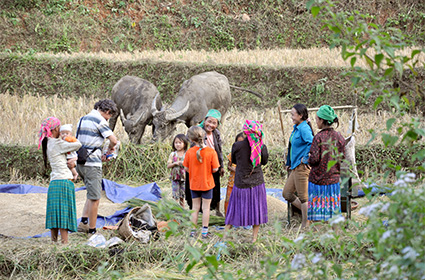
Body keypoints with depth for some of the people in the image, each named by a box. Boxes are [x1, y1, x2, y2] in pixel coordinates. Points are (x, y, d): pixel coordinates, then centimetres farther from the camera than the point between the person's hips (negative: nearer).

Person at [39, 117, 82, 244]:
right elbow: (78, 145, -11)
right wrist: (75, 141, 8)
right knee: (64, 213, -7)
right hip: (63, 181, -8)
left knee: (55, 213, 10)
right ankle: (64, 242, -7)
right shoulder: (57, 143, -12)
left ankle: (54, 240, 13)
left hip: (53, 182, 8)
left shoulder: (48, 144, 13)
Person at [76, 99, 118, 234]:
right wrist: (110, 149, 4)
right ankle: (92, 230, 3)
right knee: (94, 197, -1)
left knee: (92, 194, 21)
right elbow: (114, 140, -18)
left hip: (80, 162, 9)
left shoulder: (83, 119, 16)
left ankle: (84, 222, 11)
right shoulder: (99, 120, -11)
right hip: (92, 164, -9)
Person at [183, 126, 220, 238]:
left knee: (195, 207, 13)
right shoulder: (211, 152, -16)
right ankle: (205, 232, 12)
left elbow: (186, 168, -6)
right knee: (206, 207, 9)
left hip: (194, 184, 1)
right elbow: (215, 169, -13)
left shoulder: (189, 152, -13)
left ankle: (193, 231, 16)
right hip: (207, 183, -1)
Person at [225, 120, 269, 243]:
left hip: (240, 183, 0)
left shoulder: (237, 146, -12)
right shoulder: (262, 147, -10)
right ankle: (254, 238, 15)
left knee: (236, 209, 12)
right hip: (257, 183, 0)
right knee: (256, 209, 11)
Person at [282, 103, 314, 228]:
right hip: (295, 167, 10)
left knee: (303, 196, 0)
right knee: (287, 194, 14)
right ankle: (308, 213, 23)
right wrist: (289, 163, 22)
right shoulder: (296, 128, 13)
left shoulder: (304, 128, -17)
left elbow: (312, 143, -31)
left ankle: (305, 225, 10)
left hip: (302, 167, -10)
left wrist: (305, 159, -22)